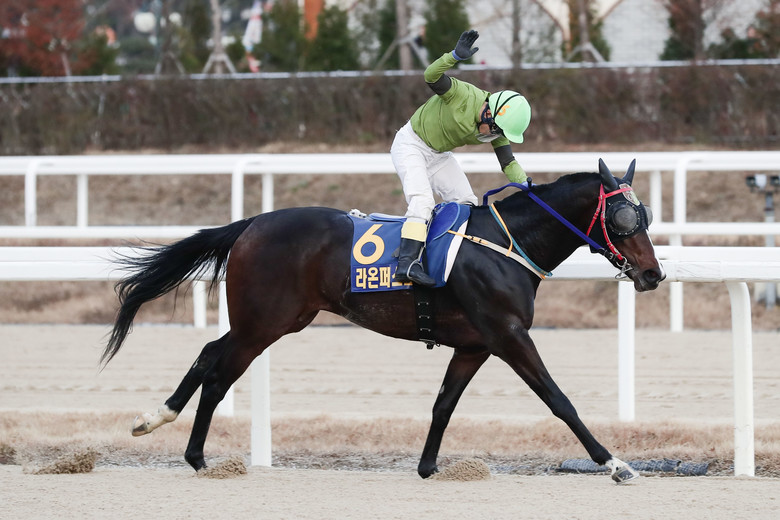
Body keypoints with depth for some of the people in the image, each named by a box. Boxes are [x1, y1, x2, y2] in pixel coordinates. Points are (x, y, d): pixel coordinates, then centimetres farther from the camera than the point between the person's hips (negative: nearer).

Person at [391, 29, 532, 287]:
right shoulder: (463, 95, -28)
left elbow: (508, 164, -8)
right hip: (410, 145, -8)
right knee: (422, 200, -25)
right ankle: (407, 263, -35)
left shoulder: (497, 126, -9)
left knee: (466, 202, 1)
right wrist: (456, 56, -56)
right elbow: (431, 76, -39)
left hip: (439, 155, 8)